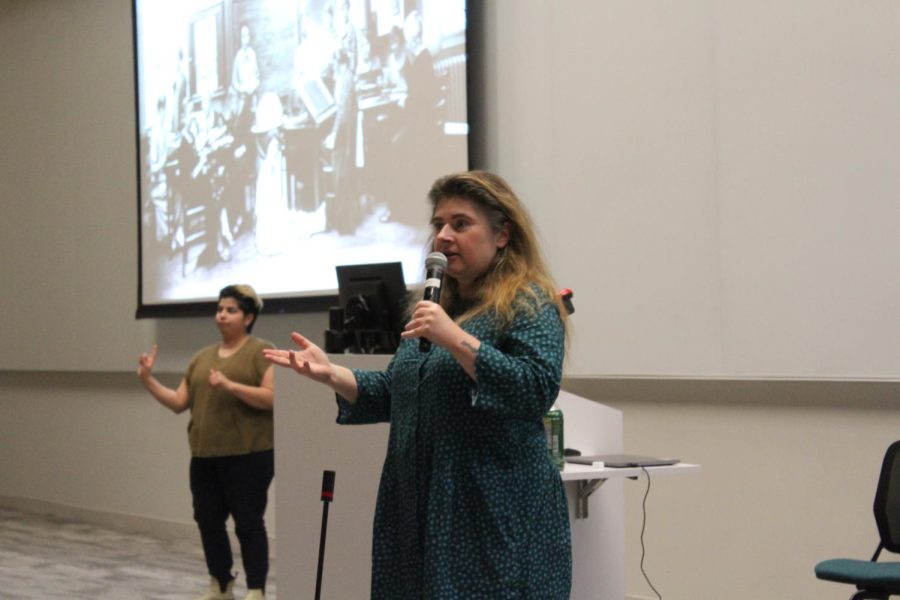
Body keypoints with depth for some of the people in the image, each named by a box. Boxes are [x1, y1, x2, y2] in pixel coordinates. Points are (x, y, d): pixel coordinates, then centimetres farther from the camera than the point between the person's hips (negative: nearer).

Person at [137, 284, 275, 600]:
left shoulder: (261, 352, -3)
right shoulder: (202, 357, 15)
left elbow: (271, 397, -15)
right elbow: (178, 402, 13)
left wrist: (230, 385, -24)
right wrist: (148, 380, 1)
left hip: (246, 456, -6)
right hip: (205, 456, 6)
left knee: (248, 523, -2)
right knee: (208, 521, 11)